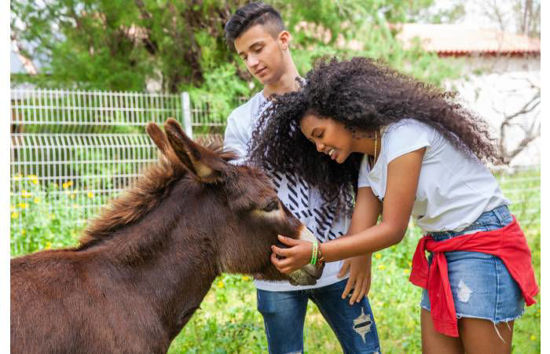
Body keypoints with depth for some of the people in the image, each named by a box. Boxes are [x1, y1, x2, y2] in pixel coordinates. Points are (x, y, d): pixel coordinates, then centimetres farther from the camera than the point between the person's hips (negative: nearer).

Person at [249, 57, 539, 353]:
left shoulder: (404, 133, -18)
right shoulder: (367, 163, 9)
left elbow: (392, 230, -20)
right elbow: (361, 233, 1)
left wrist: (315, 253, -23)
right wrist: (298, 256, -12)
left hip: (485, 245, -9)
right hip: (442, 250, 9)